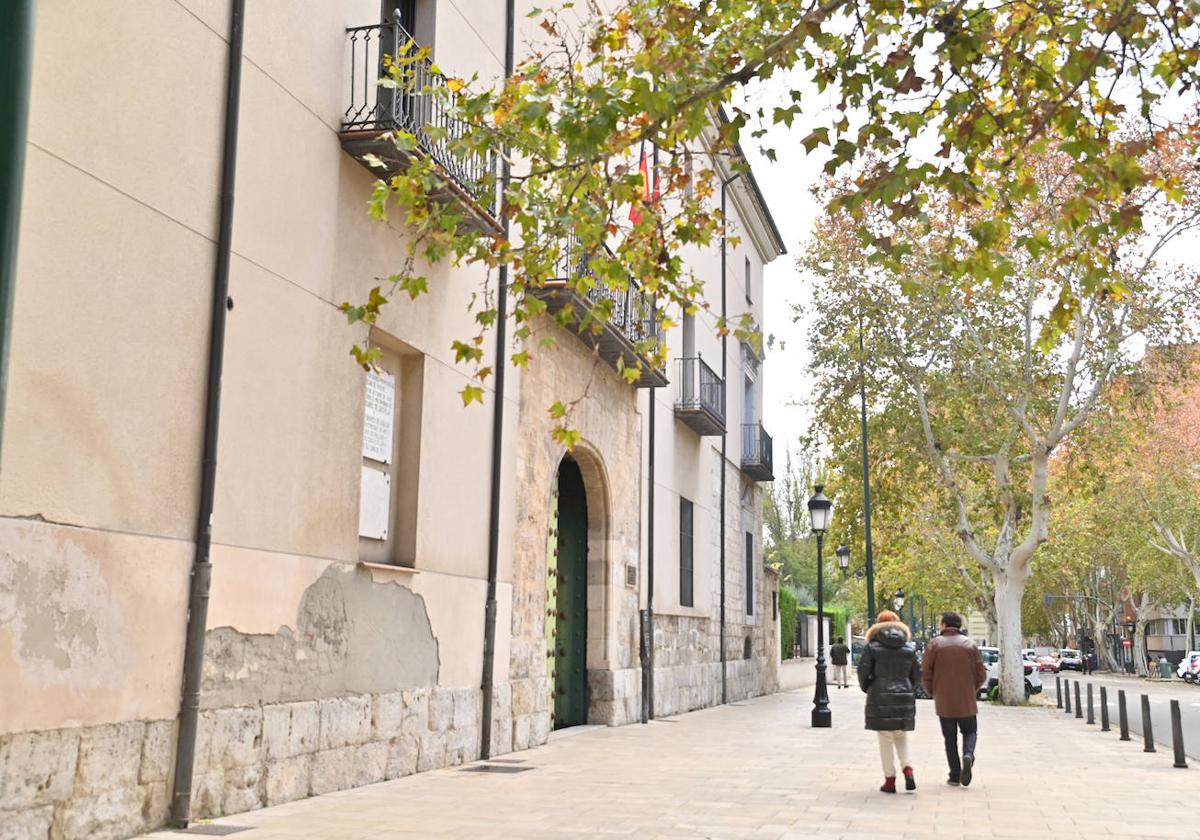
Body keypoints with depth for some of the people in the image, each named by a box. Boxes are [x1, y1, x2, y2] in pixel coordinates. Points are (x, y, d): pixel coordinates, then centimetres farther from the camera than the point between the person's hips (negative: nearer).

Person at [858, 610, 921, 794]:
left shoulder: (872, 646, -4)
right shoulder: (909, 648, 5)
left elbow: (863, 670, -8)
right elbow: (916, 674, 9)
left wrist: (865, 687, 11)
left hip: (880, 697, -3)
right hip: (904, 696, 3)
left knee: (885, 739, 4)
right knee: (901, 737, 16)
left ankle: (890, 779, 4)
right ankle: (907, 768, -4)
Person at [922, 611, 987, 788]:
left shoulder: (935, 644, -3)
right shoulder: (970, 645, 2)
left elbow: (925, 674, -6)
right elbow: (981, 675, 0)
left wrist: (932, 692, 10)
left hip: (944, 701, -1)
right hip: (966, 701, 1)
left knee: (950, 738, 9)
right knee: (970, 731, 15)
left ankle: (955, 775, 5)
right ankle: (968, 755, -14)